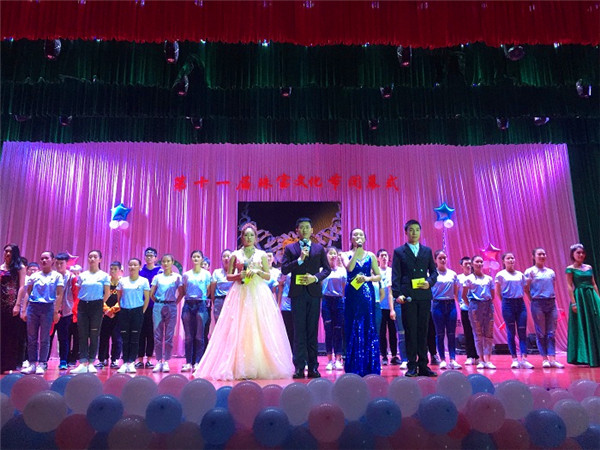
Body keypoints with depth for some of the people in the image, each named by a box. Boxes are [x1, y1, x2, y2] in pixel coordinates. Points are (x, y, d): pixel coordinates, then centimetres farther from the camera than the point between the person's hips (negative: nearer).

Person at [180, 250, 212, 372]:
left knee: (199, 336, -2)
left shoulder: (206, 274, 7)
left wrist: (206, 299, -3)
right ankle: (188, 362, 7)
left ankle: (197, 362, 3)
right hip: (188, 305, 2)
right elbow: (183, 292, 14)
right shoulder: (186, 275, 11)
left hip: (201, 305, -2)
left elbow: (208, 291, 8)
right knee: (188, 336, 2)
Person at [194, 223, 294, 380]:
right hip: (240, 294, 0)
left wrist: (258, 271, -9)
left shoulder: (262, 255, 10)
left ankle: (259, 367, 2)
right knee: (239, 329, -6)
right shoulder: (235, 255, 9)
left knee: (260, 329, -5)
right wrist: (239, 275, -9)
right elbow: (228, 276, 10)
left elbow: (268, 276, 9)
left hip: (259, 294, 0)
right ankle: (240, 368, -1)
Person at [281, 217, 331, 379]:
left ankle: (313, 367, 10)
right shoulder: (290, 248, 8)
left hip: (314, 292, 1)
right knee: (299, 331, 0)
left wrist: (316, 278, -7)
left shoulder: (319, 248, 11)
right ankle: (299, 367, 4)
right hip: (297, 293, -1)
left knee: (313, 330, 5)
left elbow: (327, 269, 9)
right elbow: (284, 269, -1)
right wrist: (300, 259, -12)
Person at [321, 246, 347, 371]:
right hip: (326, 300, -1)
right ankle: (330, 360, 10)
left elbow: (345, 287, 9)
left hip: (339, 301, 1)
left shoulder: (342, 270, 8)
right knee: (328, 330, 2)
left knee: (338, 330, 1)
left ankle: (338, 360, 6)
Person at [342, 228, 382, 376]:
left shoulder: (370, 255, 10)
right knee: (353, 328, 1)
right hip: (352, 295, -1)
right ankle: (354, 368, 10)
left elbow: (379, 276, 9)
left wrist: (367, 278, -8)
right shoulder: (346, 255, 6)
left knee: (368, 328, 1)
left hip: (367, 294, 1)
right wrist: (356, 251, -12)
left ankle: (369, 367, 10)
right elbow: (349, 268, -15)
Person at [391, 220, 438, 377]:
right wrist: (397, 294, -12)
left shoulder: (427, 251, 15)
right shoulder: (399, 252, 5)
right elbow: (395, 275, -1)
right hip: (408, 296, -3)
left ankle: (423, 366, 15)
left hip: (424, 296, 3)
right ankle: (412, 366, 7)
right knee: (410, 331, 0)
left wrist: (429, 282, -5)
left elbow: (434, 271, 16)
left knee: (423, 331, 7)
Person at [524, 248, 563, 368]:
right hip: (538, 304, -4)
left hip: (551, 303, 4)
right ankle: (544, 358, 6)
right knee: (541, 333, 1)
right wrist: (532, 299, -4)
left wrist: (553, 301, 6)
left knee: (551, 332, 2)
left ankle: (552, 359, 3)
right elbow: (526, 289, -2)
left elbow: (552, 288, 16)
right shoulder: (530, 271, -2)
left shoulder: (551, 272, 12)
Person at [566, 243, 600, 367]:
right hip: (579, 297, -5)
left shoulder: (589, 267, 13)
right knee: (583, 327, -1)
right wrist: (573, 303, -14)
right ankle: (588, 358, 6)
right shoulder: (570, 269, -2)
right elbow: (570, 286, -7)